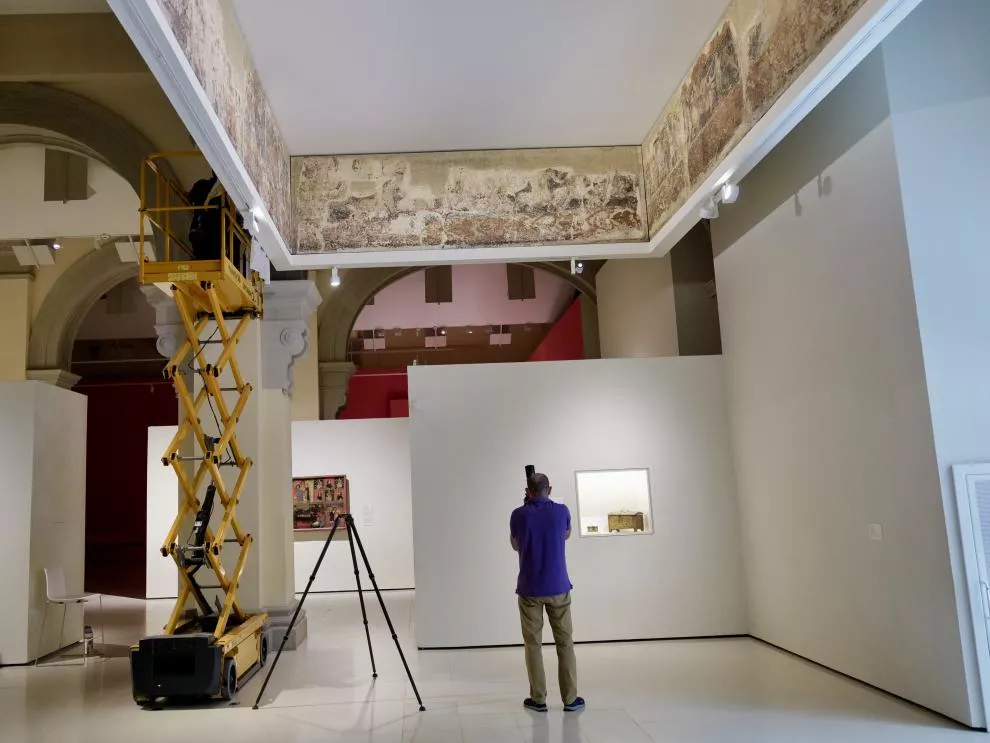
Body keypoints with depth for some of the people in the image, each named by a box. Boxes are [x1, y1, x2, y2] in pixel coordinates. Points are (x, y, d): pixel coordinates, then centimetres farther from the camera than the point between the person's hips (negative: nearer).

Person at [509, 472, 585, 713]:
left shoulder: (518, 515, -7)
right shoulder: (562, 511, -4)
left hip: (529, 589, -1)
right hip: (558, 587, 1)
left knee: (533, 644, 8)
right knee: (565, 642, 9)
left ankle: (538, 699, 11)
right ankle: (570, 698, 12)